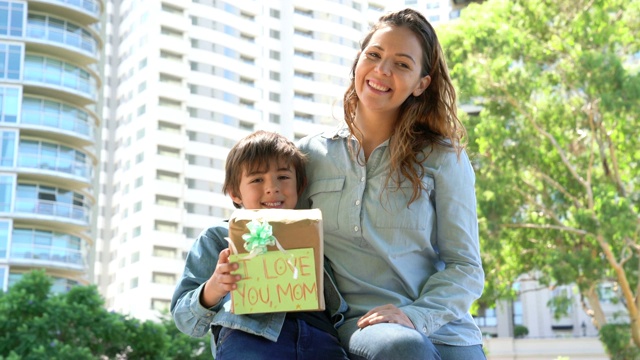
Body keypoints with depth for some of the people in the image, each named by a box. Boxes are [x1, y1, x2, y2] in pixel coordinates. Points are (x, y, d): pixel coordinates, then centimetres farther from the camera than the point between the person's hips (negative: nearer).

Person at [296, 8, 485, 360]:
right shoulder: (310, 155, 9)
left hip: (445, 330, 0)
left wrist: (415, 315, -14)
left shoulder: (442, 157, 5)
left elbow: (465, 268, 2)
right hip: (356, 326, 0)